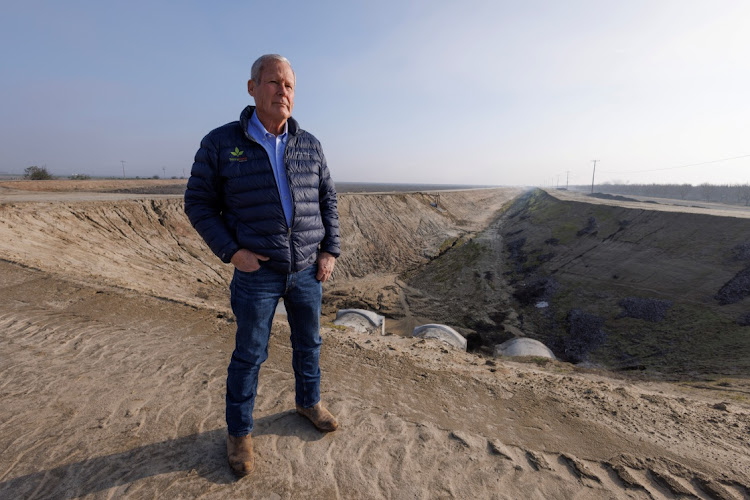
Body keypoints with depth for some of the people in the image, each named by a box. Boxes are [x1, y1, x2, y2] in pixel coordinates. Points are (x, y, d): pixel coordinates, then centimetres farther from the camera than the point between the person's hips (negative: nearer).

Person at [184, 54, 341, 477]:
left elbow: (328, 199, 8)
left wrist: (330, 252, 0)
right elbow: (198, 203, -1)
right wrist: (232, 251, -12)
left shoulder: (309, 144, 3)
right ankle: (240, 432, 31)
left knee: (309, 342, 18)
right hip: (257, 271, -3)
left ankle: (309, 401, 43)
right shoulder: (221, 143, -6)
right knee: (250, 354, 9)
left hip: (308, 269, 4)